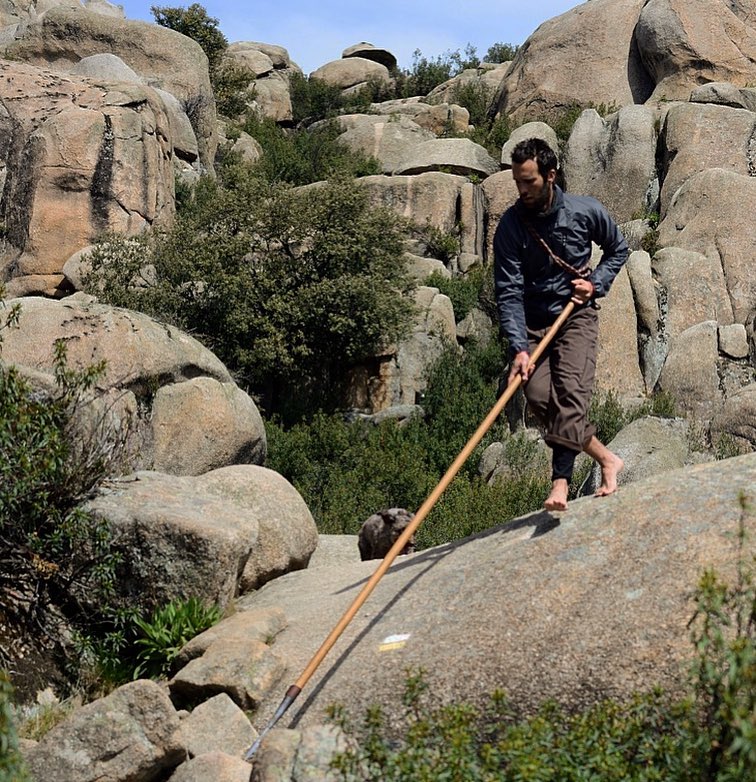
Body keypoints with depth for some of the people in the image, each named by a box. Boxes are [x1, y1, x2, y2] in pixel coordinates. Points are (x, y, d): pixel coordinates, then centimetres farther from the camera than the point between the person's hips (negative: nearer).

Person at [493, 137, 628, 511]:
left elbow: (618, 249, 12)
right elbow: (509, 292, -15)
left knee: (570, 391, -20)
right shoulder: (510, 225, -10)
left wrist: (596, 283, -5)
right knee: (538, 394, -14)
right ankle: (606, 457, 3)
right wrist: (518, 347, -24)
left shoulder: (586, 211, -8)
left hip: (576, 315, -1)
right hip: (532, 321, 1)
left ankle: (561, 481, -21)